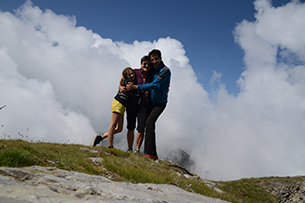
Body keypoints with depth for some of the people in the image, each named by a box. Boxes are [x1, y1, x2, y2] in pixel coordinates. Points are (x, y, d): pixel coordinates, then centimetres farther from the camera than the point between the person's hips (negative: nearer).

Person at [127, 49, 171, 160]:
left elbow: (153, 85, -20)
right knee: (148, 125, 7)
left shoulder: (165, 70, -13)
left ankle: (150, 153, -27)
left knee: (150, 122, -25)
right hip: (151, 101, 9)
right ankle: (153, 154, 15)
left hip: (160, 102, -8)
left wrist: (135, 87, -18)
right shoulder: (153, 70, 14)